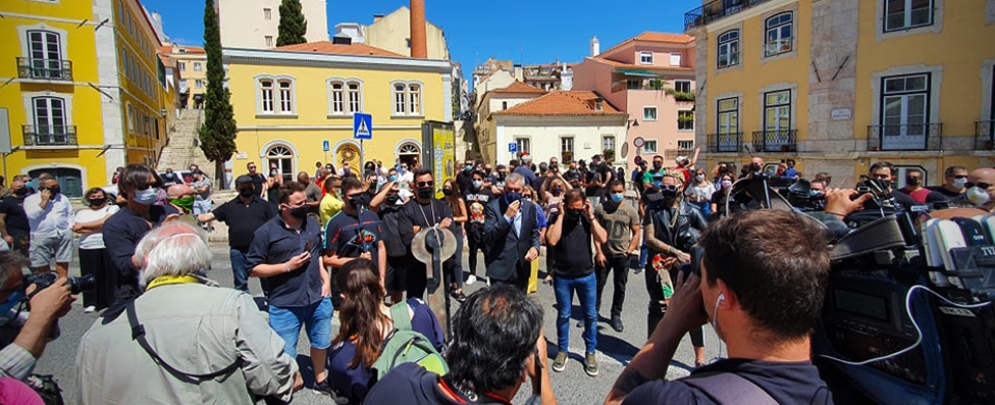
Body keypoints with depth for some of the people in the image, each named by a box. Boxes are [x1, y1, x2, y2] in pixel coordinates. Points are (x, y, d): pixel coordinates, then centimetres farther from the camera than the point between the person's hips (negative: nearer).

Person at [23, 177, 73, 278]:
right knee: (42, 264, 4)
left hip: (63, 235, 2)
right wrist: (44, 201, -13)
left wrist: (70, 229, 1)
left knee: (63, 262, 6)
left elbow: (70, 215, 13)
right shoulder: (30, 199, -1)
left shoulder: (63, 198, 9)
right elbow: (32, 215, -16)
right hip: (41, 236, -2)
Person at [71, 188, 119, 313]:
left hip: (109, 246, -3)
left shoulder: (112, 208, 7)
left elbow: (105, 221, -9)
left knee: (111, 274, -1)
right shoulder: (82, 212, 17)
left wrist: (83, 225, 1)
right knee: (91, 276, 3)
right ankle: (91, 303, 10)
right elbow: (75, 228, 4)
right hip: (87, 248, 3)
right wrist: (97, 227, -8)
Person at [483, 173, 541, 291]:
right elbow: (488, 236, -15)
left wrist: (535, 247, -5)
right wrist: (507, 216, -23)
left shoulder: (530, 207, 6)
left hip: (522, 269, 5)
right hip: (500, 269, -4)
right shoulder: (493, 207, -8)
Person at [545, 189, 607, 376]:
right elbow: (552, 241, -23)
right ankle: (562, 351, 26)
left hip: (587, 275, 2)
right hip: (562, 276, -1)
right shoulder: (556, 218, -7)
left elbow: (602, 238, -13)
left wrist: (591, 216, -15)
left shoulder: (587, 218, -2)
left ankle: (590, 352, 24)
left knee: (591, 315, 9)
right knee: (563, 315, 10)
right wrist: (561, 216, -20)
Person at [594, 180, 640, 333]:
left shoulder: (630, 210, -1)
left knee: (620, 287, 10)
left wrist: (630, 250, -9)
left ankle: (616, 315, 24)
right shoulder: (600, 208, -4)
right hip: (604, 254, -1)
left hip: (622, 255, 1)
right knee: (598, 284, 8)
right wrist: (599, 252, -9)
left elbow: (636, 232, 3)